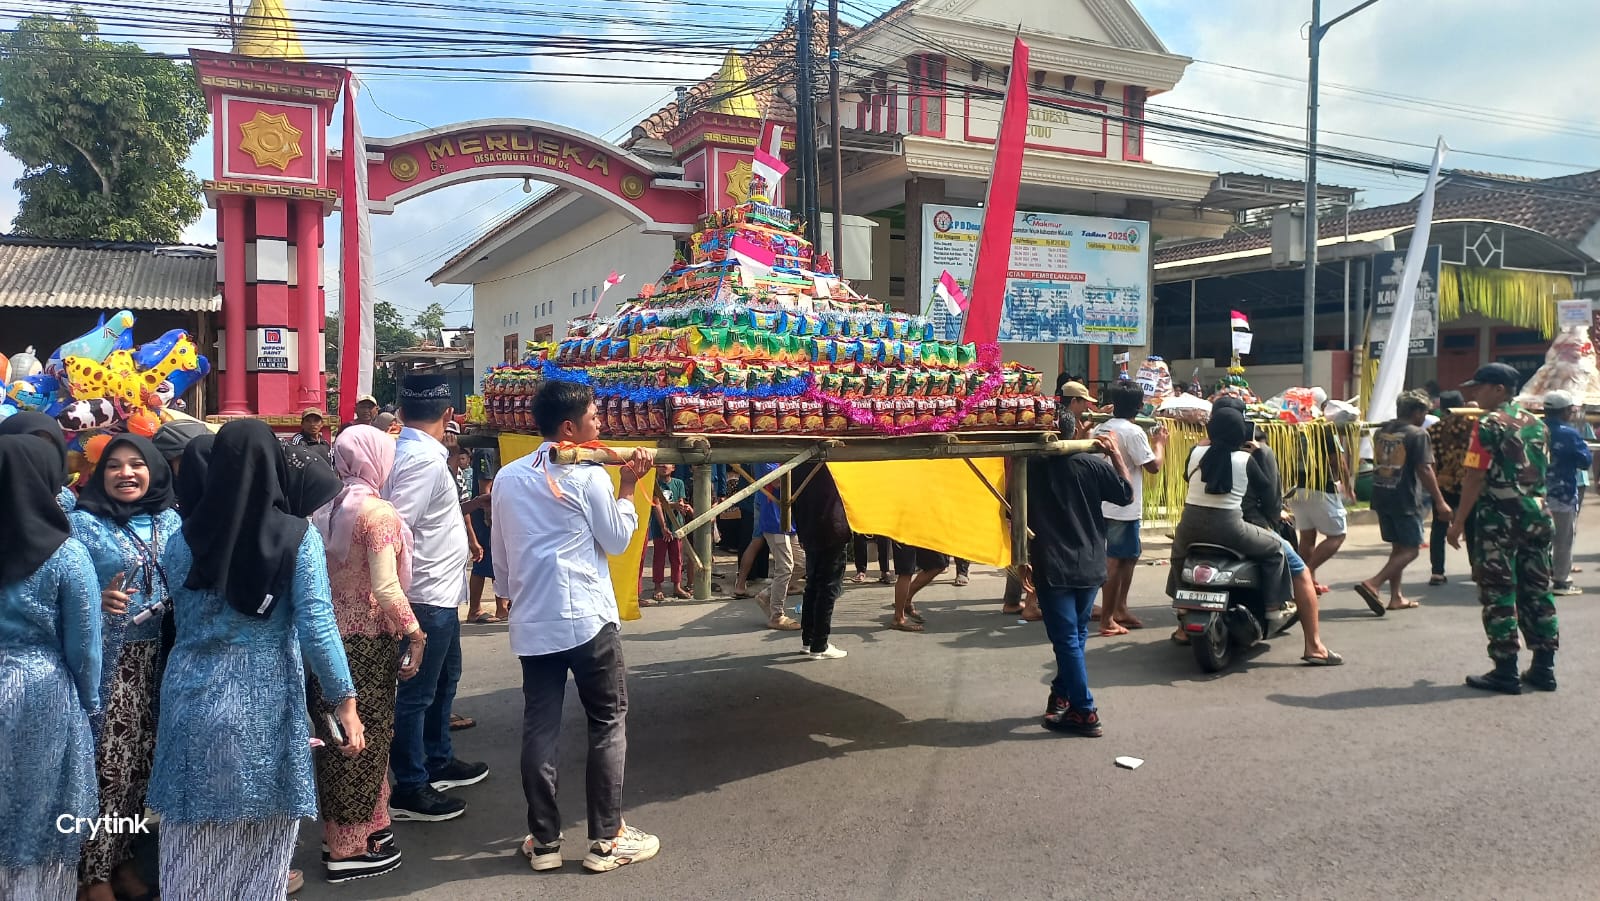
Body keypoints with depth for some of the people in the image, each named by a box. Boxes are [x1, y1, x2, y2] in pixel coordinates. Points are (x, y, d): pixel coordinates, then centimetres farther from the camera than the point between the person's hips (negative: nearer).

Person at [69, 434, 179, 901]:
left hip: (156, 659, 4)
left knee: (140, 758, 12)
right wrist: (99, 600, -25)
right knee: (106, 761, 0)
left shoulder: (171, 522, 7)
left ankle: (122, 855, 28)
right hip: (104, 660, -4)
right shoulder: (82, 523, -6)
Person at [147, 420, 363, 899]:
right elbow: (317, 627, -13)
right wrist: (345, 702, -8)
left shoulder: (183, 539, 0)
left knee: (195, 837, 16)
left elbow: (182, 619, 6)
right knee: (261, 835, 14)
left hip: (194, 693, 2)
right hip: (266, 698, -2)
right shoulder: (298, 536, -9)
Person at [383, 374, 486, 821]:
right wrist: (400, 602, -23)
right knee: (417, 692, 2)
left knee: (445, 678, 23)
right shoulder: (424, 459, -21)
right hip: (428, 595, -10)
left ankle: (438, 762, 39)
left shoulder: (410, 452, 8)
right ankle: (409, 789, 15)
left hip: (440, 592, 10)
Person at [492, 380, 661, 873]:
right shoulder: (590, 477, -9)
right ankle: (606, 839, 9)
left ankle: (544, 841, 14)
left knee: (539, 728, 8)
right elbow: (617, 541, 1)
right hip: (588, 618, -5)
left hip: (532, 622, 6)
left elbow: (500, 555, 14)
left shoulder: (507, 477, 9)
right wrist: (628, 485, 7)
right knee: (608, 723, 5)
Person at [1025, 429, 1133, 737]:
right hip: (1089, 565, 3)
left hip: (1051, 568, -2)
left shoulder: (1030, 468, -5)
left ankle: (1084, 711, 3)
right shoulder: (1094, 465, -3)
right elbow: (1127, 494, 10)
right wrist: (1116, 454, 15)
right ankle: (1062, 694, 27)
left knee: (1067, 640, 1)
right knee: (1075, 635, 19)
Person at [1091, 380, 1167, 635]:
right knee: (1116, 562, -2)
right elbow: (1153, 466, -16)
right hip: (1123, 507, -8)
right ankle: (1107, 620, 4)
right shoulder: (1133, 432, -15)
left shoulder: (1101, 429, 9)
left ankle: (1120, 609, 27)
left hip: (1103, 505, 8)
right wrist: (1159, 442, 1)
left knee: (1130, 556, 21)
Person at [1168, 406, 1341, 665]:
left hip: (1190, 525, 4)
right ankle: (1314, 647, 4)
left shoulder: (1196, 453, 6)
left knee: (1181, 551, 40)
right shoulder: (1245, 460, -1)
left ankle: (1183, 628, 48)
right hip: (1229, 529, -4)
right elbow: (1267, 491, 10)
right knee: (1299, 570, 9)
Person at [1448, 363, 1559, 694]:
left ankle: (1506, 671, 0)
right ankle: (1544, 667, 16)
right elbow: (1542, 472, 17)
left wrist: (1458, 522, -11)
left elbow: (1475, 477, -14)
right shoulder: (1536, 424, 13)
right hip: (1538, 514, 7)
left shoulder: (1489, 424, -10)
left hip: (1499, 518, -7)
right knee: (1537, 590, 12)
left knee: (1499, 593, -2)